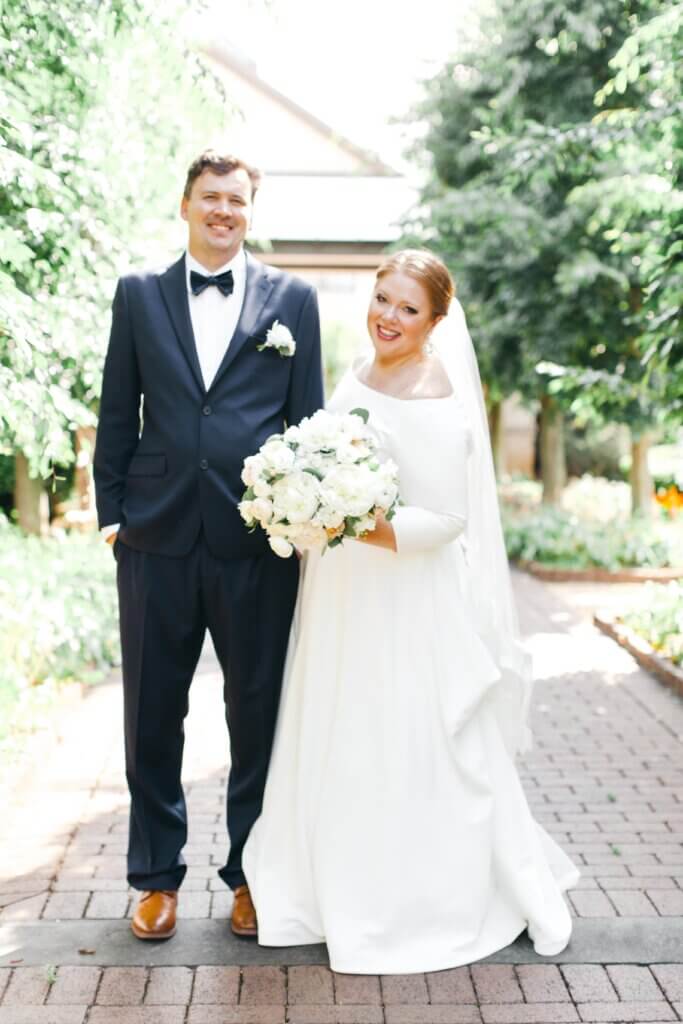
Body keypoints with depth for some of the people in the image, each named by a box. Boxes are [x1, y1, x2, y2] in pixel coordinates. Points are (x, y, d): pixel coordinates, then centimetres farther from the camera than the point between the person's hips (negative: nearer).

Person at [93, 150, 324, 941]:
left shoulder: (292, 298, 7)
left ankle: (252, 874, 25)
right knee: (152, 714, 9)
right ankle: (157, 876, 25)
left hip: (258, 542, -1)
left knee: (259, 715, 8)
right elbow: (117, 413, 8)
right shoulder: (138, 294, 9)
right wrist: (111, 513, 3)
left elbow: (310, 416, 6)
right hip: (158, 539, 1)